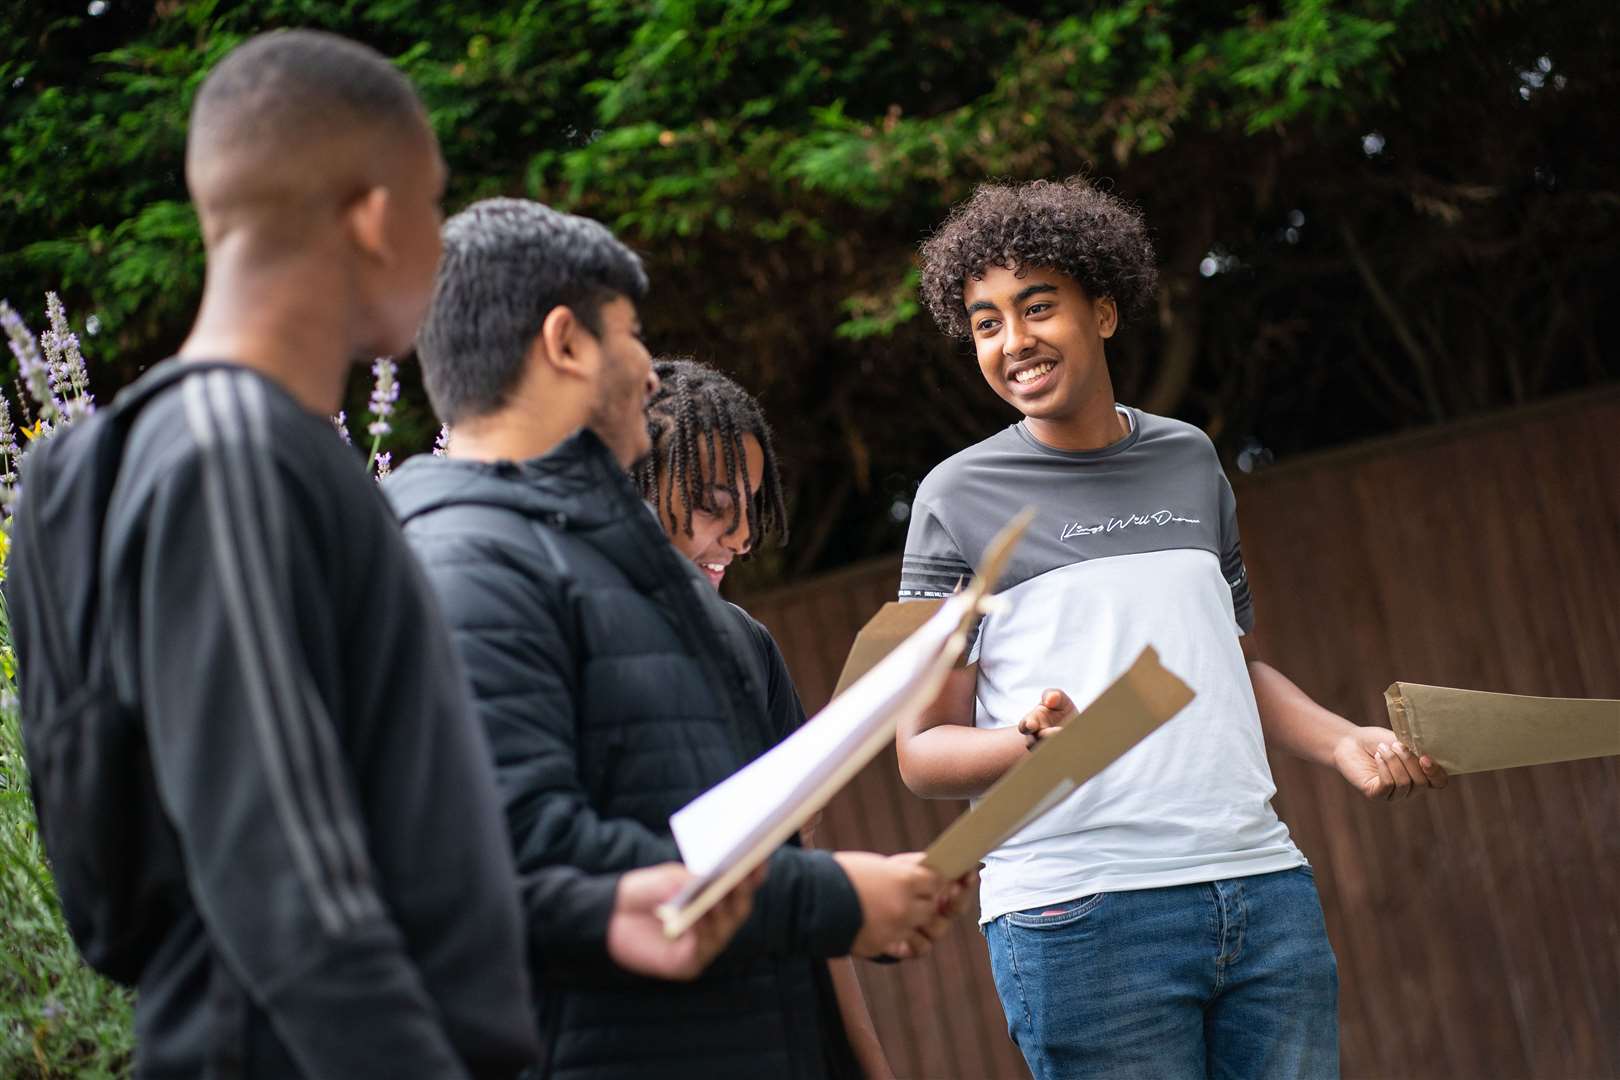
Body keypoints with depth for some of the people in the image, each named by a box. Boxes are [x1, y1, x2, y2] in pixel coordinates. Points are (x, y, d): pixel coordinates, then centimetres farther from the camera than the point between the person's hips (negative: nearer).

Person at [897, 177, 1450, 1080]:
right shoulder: (961, 496, 3)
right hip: (1079, 907, -4)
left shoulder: (1189, 460, 16)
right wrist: (1031, 743, -19)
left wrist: (1342, 741, 8)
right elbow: (924, 750, 1)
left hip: (1263, 885, 4)